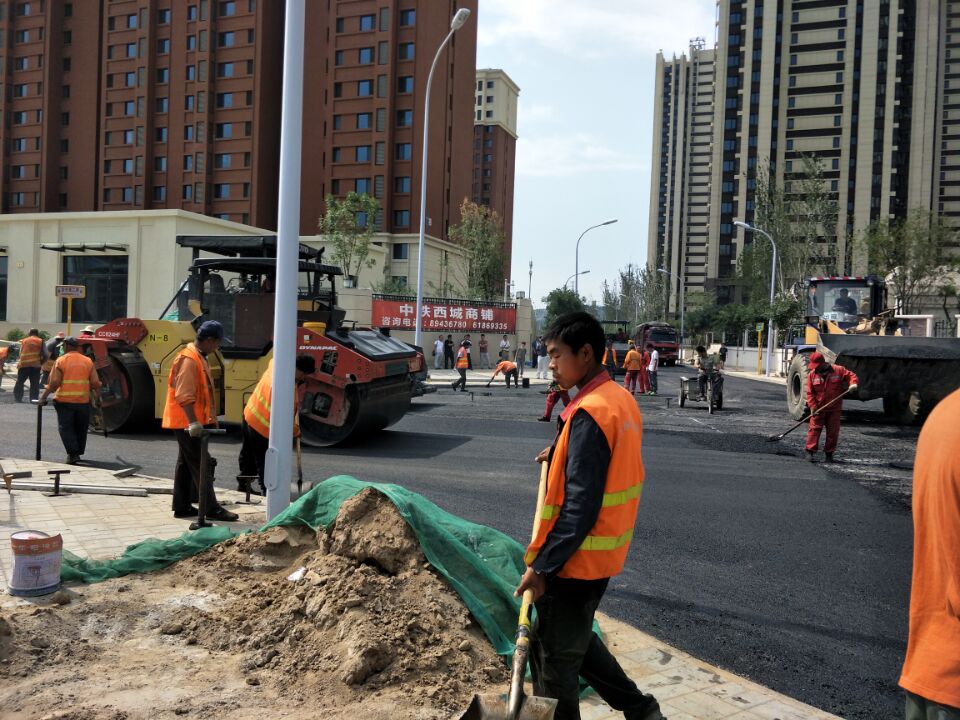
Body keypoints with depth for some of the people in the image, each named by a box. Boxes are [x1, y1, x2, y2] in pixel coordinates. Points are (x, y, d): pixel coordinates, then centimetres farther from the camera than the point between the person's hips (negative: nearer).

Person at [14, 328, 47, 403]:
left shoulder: (24, 341, 13)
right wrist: (41, 362, 11)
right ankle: (34, 398, -2)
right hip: (36, 364, -2)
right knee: (35, 383, 3)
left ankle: (18, 398, 11)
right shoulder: (40, 341, 4)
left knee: (20, 381, 12)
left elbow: (20, 353, 12)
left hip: (23, 364, 2)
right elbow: (45, 355, -2)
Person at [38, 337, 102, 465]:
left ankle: (72, 454, -6)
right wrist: (96, 393, 20)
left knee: (66, 428, 5)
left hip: (65, 401, -3)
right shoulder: (88, 361, 4)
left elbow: (54, 383, -9)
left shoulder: (61, 360, -4)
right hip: (83, 401, 3)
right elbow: (95, 383, 1)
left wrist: (44, 396, -1)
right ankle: (78, 452, 25)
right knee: (81, 428, 16)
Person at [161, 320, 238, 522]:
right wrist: (193, 422, -30)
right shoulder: (189, 360, -18)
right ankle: (212, 509, -5)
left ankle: (182, 507, 20)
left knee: (186, 464, 13)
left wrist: (211, 419, 23)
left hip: (191, 422, 10)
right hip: (186, 422, -10)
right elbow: (184, 396, -25)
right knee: (199, 465, -8)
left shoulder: (199, 358, 15)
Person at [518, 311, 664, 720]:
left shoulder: (589, 412, -22)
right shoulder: (621, 399, 6)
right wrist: (561, 454, 10)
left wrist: (542, 565, -21)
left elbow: (580, 505, -25)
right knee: (576, 641, 26)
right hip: (603, 554, 9)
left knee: (552, 658, 7)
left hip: (575, 560, -9)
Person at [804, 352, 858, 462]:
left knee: (833, 431, 5)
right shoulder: (812, 374, -1)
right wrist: (812, 407, -12)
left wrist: (853, 384, -21)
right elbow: (810, 393, -2)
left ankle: (829, 453, 15)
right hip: (818, 408, 0)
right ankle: (810, 451, -3)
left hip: (835, 409, 0)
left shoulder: (838, 370, -4)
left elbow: (851, 375, 1)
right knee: (814, 428, -5)